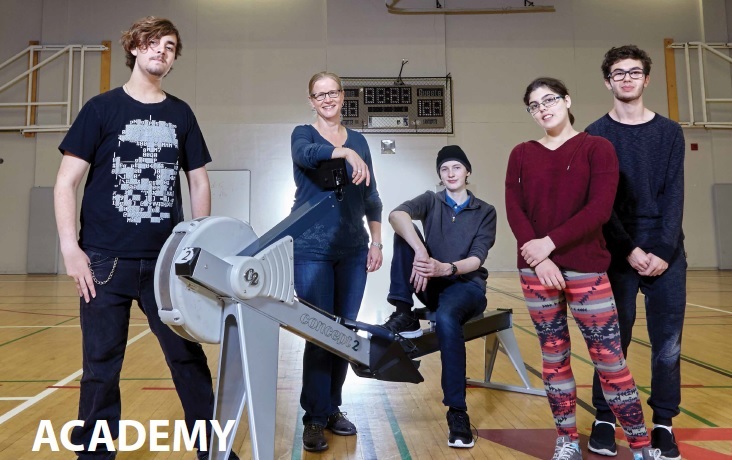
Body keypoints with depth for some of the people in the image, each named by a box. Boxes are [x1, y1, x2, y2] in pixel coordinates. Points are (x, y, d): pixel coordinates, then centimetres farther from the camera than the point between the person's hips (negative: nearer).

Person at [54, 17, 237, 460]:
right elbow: (66, 181, -1)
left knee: (189, 357, 6)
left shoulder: (181, 114, 9)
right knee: (101, 367, 8)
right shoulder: (102, 108, 2)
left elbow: (199, 181, 13)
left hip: (168, 260, 2)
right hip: (106, 259, -2)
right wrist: (70, 247, -10)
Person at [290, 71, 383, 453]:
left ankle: (333, 409, 23)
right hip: (312, 250, -4)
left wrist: (376, 242, 6)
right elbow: (307, 155, -24)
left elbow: (371, 197, 13)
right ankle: (315, 418, 9)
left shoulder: (358, 140, 12)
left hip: (352, 250, 4)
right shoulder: (303, 134, 2)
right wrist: (345, 153, -40)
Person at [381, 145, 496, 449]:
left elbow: (476, 260, -10)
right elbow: (396, 215, -19)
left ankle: (457, 412, -28)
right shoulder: (431, 201, 5)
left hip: (467, 286, -2)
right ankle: (404, 314, -22)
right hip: (431, 284, 2)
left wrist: (446, 268, -31)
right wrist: (420, 251, -36)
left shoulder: (485, 212, 4)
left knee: (446, 318, -37)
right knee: (405, 232, -19)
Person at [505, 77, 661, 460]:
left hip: (585, 268, -3)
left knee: (608, 356, -2)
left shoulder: (597, 148, 1)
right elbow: (514, 209, -1)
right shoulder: (522, 154, 9)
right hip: (535, 268, 3)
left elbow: (600, 209, -10)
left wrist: (550, 243, -17)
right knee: (553, 355, 10)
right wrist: (539, 257, -13)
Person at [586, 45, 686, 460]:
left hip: (666, 253, 2)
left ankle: (663, 423, 16)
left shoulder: (669, 132, 9)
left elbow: (673, 196, 1)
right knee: (614, 341, 2)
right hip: (617, 254, -1)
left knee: (668, 344, 3)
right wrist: (630, 249, -12)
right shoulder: (596, 136, 4)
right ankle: (605, 419, 14)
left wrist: (664, 250, -10)